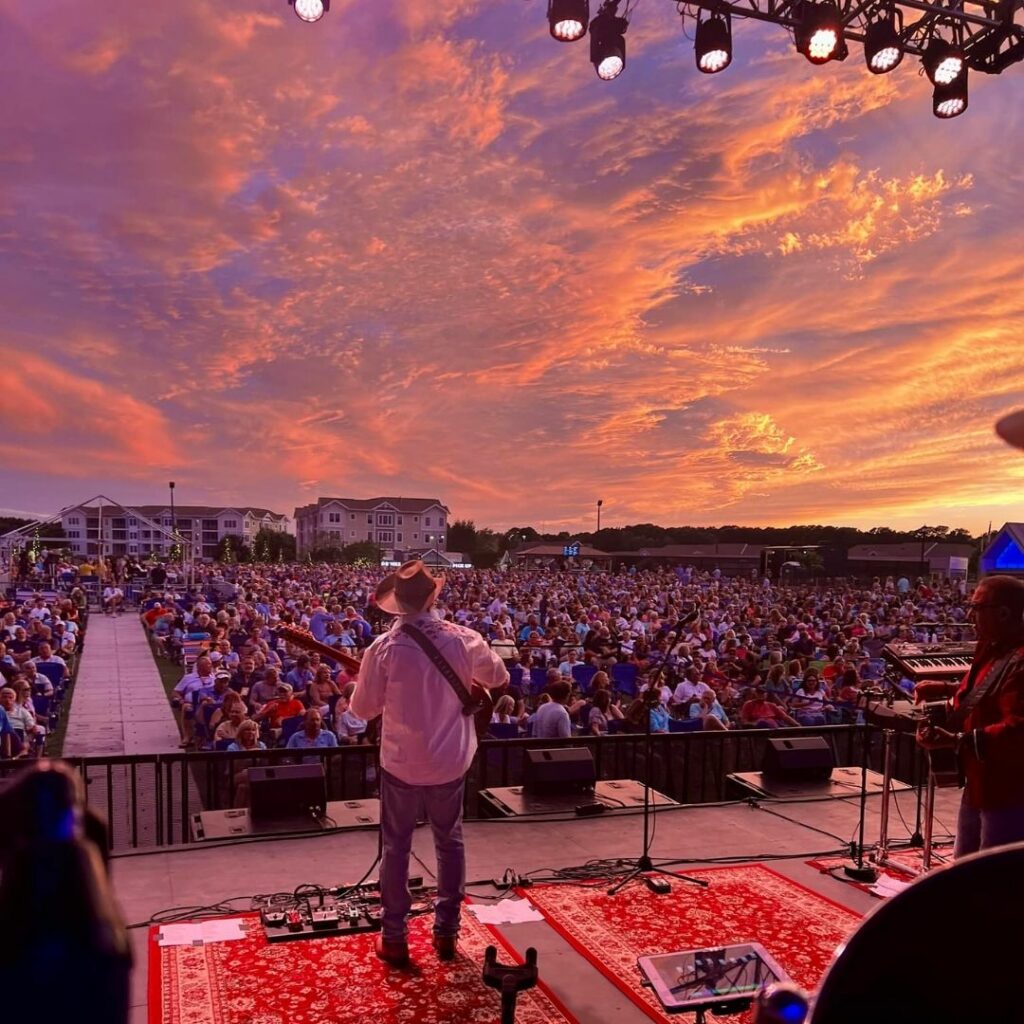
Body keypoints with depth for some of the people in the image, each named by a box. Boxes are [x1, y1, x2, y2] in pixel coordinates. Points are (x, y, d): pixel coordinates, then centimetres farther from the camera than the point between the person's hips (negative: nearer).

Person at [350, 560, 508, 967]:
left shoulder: (384, 647, -17)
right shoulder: (462, 638, -10)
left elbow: (362, 708, -7)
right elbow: (499, 677, 6)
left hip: (401, 762, -2)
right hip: (451, 760, 2)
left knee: (396, 847, 13)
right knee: (450, 842, 18)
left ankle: (394, 939, 19)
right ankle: (446, 932, 28)